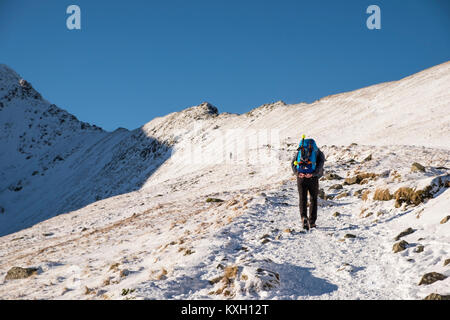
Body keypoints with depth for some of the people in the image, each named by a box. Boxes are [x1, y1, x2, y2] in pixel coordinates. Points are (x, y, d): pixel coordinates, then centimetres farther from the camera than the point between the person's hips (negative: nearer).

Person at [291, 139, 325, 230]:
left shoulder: (299, 151, 20)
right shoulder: (319, 153, 15)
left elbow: (293, 163, 2)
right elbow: (320, 165, -7)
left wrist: (297, 173, -12)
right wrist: (313, 173, -18)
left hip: (301, 177, 1)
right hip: (313, 178, -1)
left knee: (302, 199, 6)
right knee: (313, 200, 15)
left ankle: (304, 217, -19)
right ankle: (312, 222, 13)